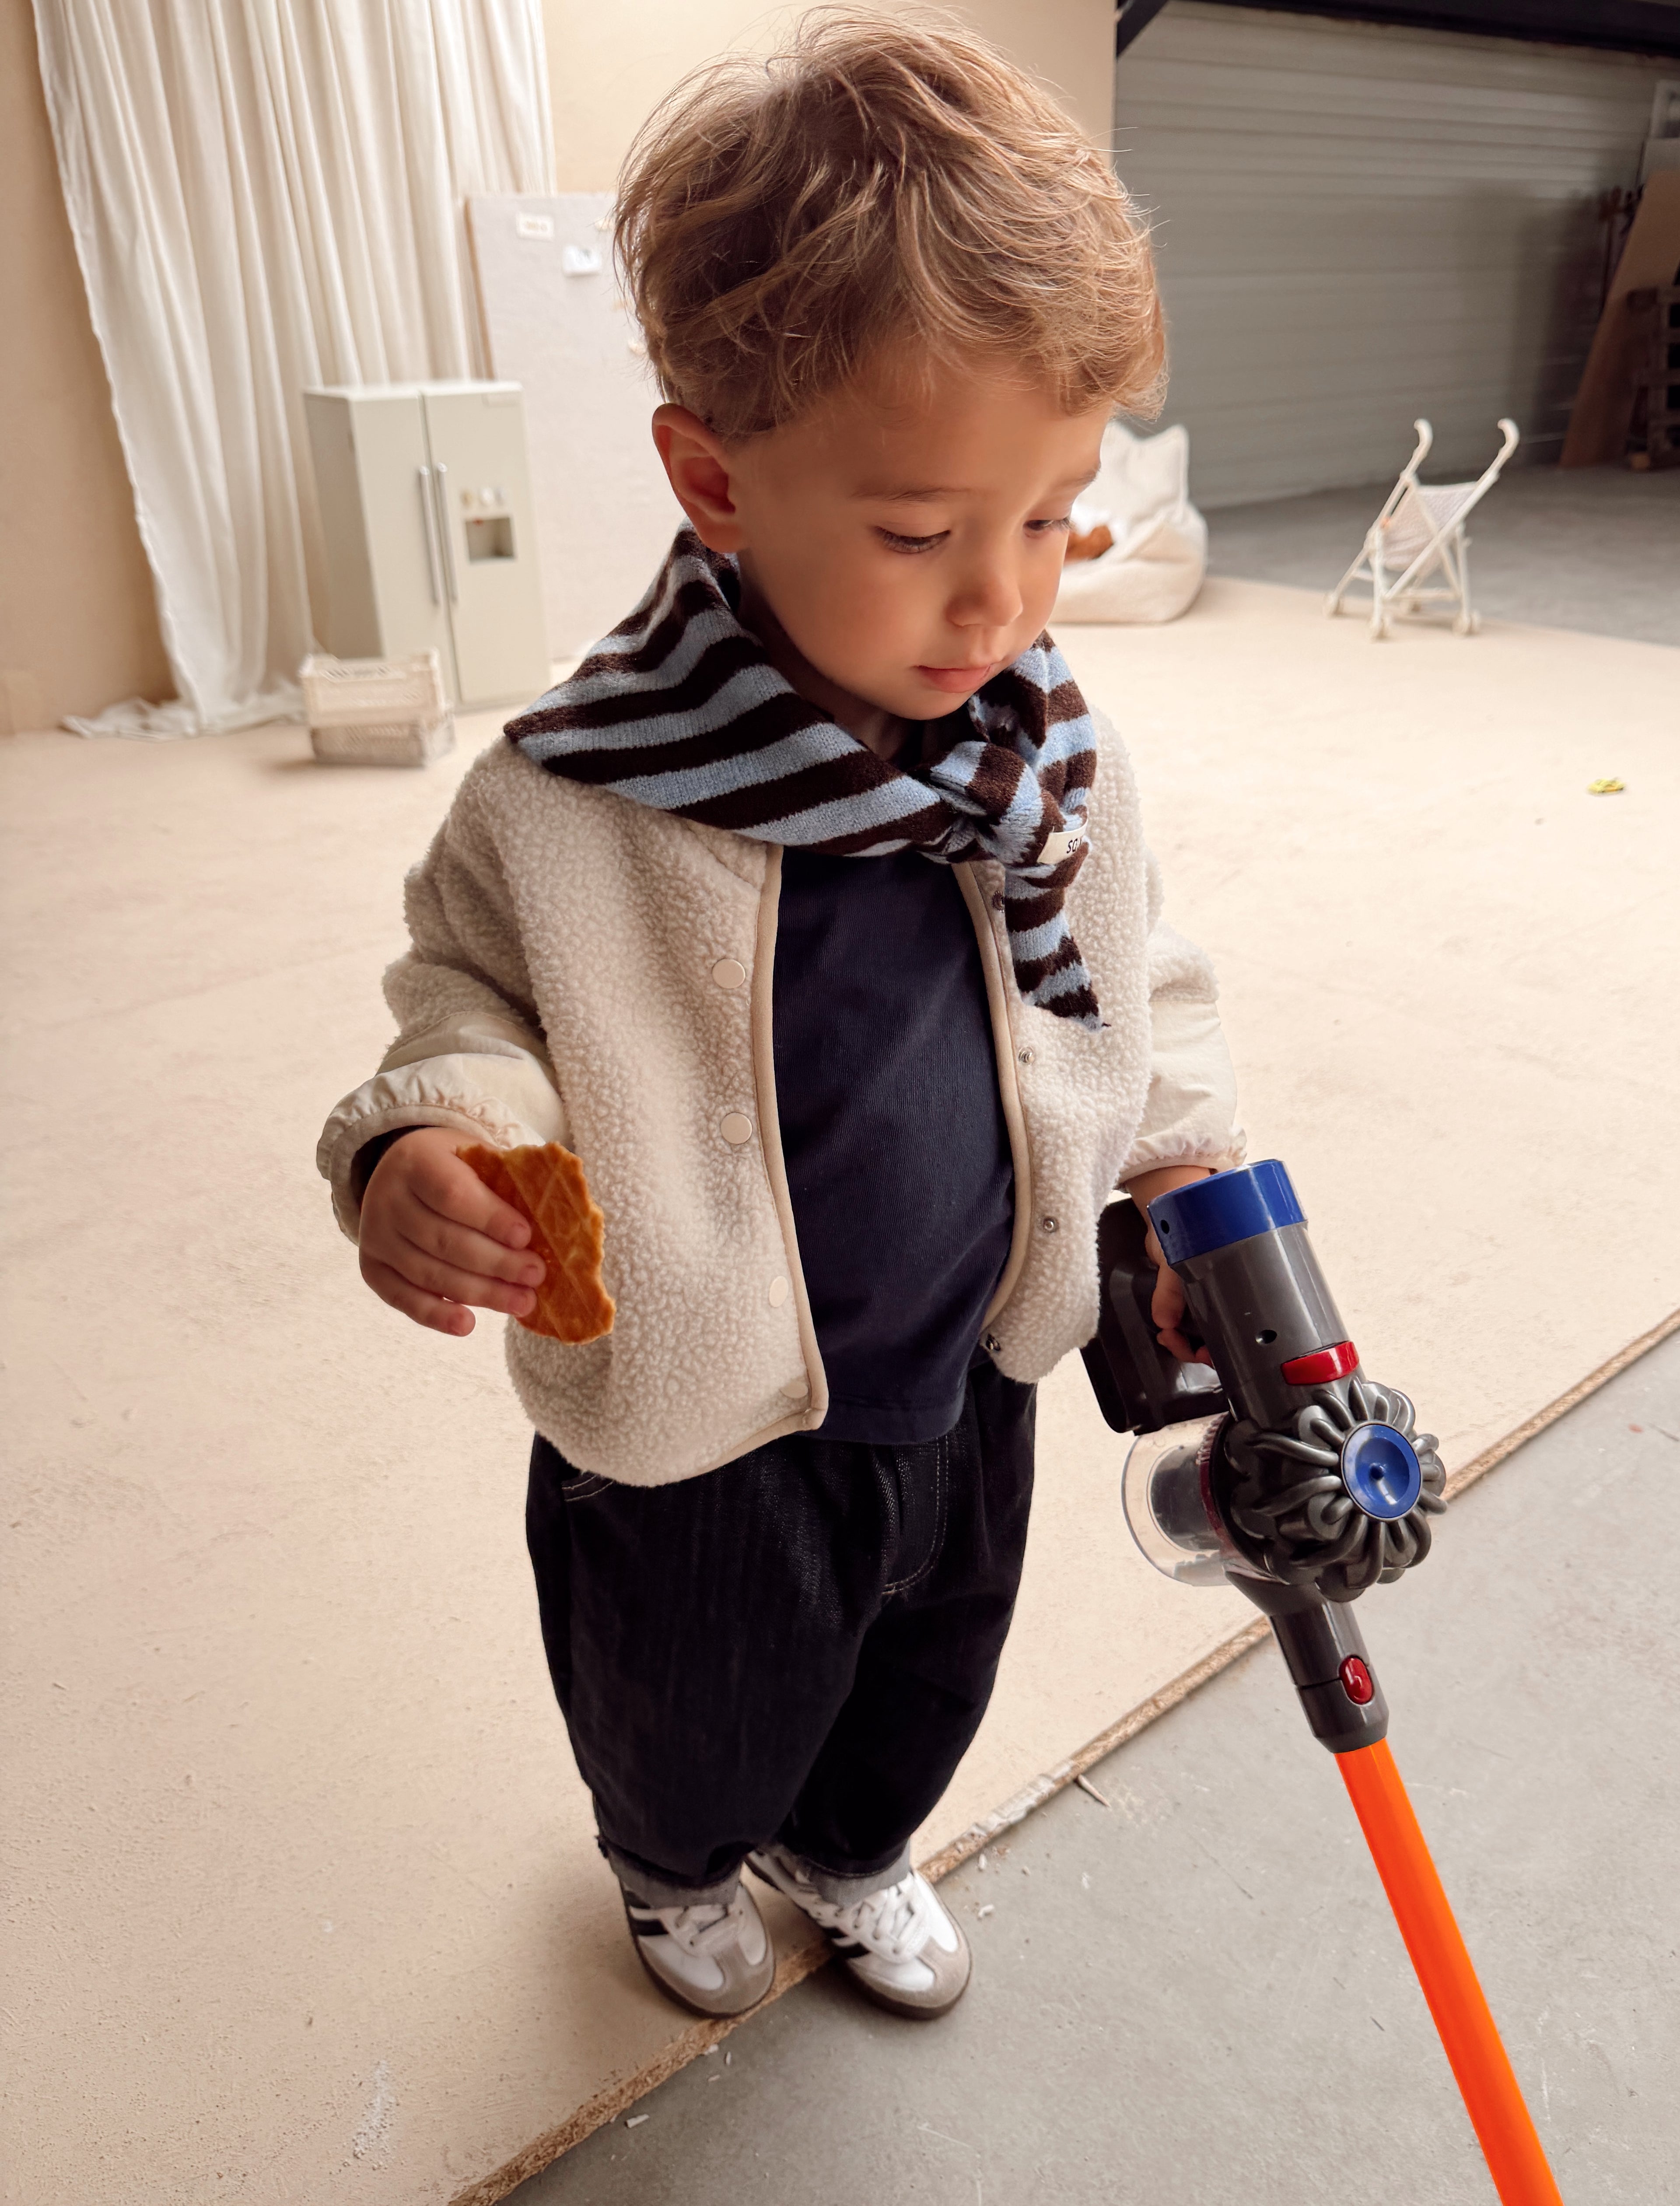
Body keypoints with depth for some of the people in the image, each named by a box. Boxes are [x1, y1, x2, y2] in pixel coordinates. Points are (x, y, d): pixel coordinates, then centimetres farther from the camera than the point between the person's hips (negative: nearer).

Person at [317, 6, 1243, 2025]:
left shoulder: (1056, 759, -10)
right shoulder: (568, 802, -25)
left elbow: (1139, 989, 6)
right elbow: (472, 990, -10)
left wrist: (1195, 1176, -1)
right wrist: (427, 1140, -29)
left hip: (968, 1383, 4)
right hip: (700, 1426, -3)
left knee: (925, 1688, 30)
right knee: (692, 1723, 24)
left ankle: (855, 1853, 65)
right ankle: (675, 1867, 63)